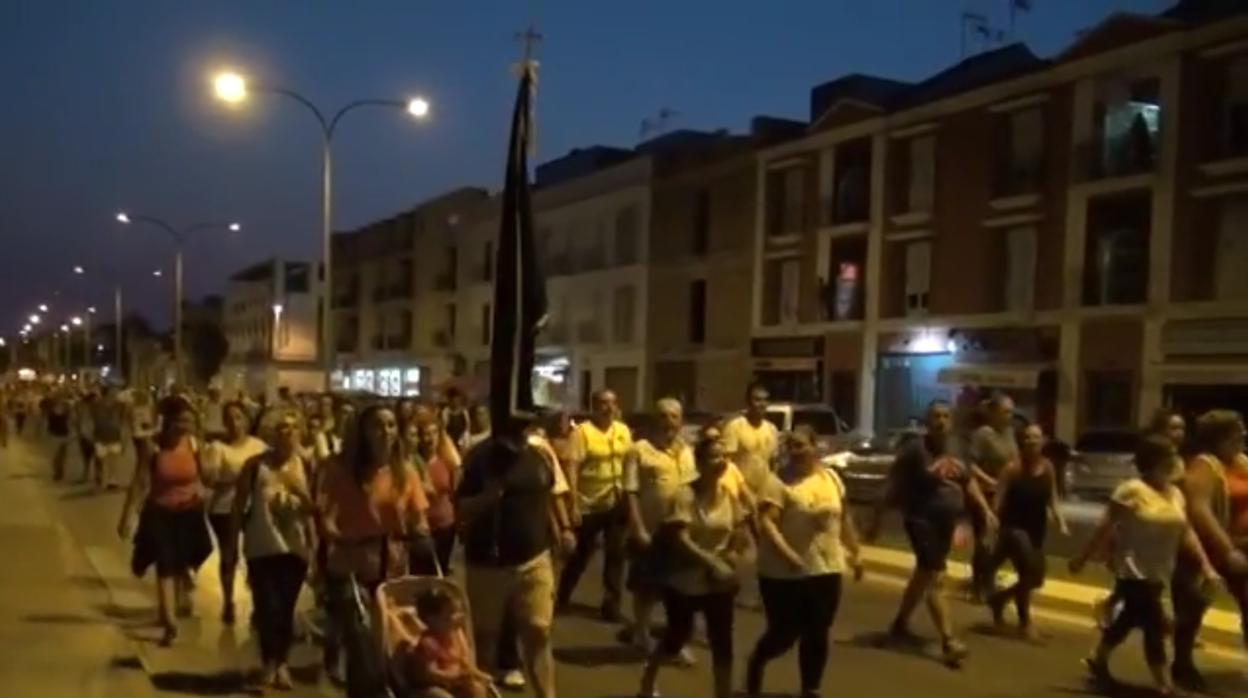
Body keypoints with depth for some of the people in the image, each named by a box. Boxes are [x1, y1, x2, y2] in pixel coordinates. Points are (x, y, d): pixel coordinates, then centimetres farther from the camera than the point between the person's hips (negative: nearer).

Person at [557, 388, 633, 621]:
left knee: (616, 555, 8)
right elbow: (572, 468, -14)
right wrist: (573, 504, -19)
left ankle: (611, 603, 19)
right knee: (581, 554, 10)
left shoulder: (624, 430, 4)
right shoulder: (582, 431, -11)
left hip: (618, 503, 4)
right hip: (589, 504, -4)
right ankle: (562, 597, 30)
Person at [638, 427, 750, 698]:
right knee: (677, 637, 13)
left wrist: (734, 558, -8)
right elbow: (680, 541, -23)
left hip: (720, 584, 4)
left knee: (722, 644, 1)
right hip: (685, 582, -4)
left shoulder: (730, 496, 0)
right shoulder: (684, 495, -18)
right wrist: (713, 564, -28)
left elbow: (740, 534, 10)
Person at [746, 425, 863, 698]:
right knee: (785, 634, 3)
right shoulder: (778, 482, -13)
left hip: (826, 569, 5)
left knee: (817, 634, 10)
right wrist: (787, 554, -32)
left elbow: (844, 517, 16)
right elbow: (766, 523, -22)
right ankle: (756, 663, 32)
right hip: (786, 574, -5)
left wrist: (854, 552, 17)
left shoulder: (831, 478, 6)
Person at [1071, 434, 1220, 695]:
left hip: (1157, 574, 8)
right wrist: (1083, 559, -11)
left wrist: (1205, 565, -3)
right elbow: (1106, 528, -13)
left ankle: (1097, 660, 36)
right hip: (1134, 572, -7)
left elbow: (1186, 532, 6)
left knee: (1129, 620, 18)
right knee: (1154, 626, -7)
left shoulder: (1176, 494, 6)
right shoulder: (1131, 490, -16)